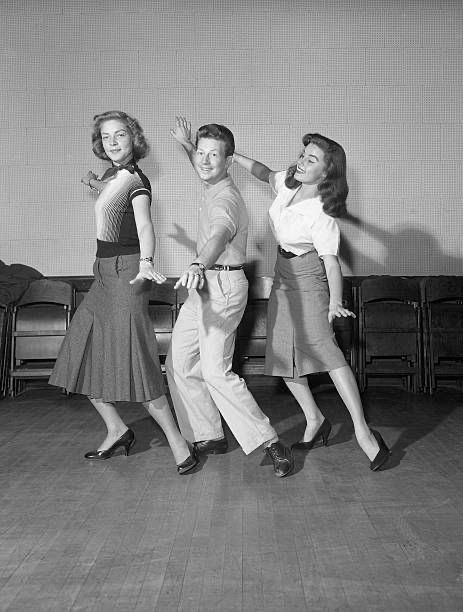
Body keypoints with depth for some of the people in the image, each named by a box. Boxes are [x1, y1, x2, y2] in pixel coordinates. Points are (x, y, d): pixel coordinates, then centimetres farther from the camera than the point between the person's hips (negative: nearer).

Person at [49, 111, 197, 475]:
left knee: (133, 362, -13)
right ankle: (117, 430, 21)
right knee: (83, 357, 9)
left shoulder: (136, 180, -12)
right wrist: (95, 183, 52)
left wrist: (145, 263, -47)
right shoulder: (114, 175, 11)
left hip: (125, 273, -9)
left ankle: (177, 442, -4)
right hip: (105, 274, 9)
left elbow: (145, 226, -30)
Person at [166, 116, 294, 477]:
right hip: (205, 285, 10)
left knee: (215, 370, -16)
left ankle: (269, 443, -8)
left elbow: (220, 235, -43)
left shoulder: (225, 199, -19)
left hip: (222, 285, -10)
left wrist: (198, 266, -61)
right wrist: (187, 145, 38)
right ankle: (209, 437, 19)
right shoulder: (214, 188, 11)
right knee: (179, 364, 10)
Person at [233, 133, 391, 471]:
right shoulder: (289, 183, -3)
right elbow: (266, 173, 19)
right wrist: (234, 156, 12)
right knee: (282, 353, 6)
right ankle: (315, 420, 19)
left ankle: (363, 431, -19)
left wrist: (335, 301, -41)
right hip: (283, 278, 8)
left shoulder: (322, 214, -24)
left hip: (308, 279, -8)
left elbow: (331, 260, -27)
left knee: (324, 348, -22)